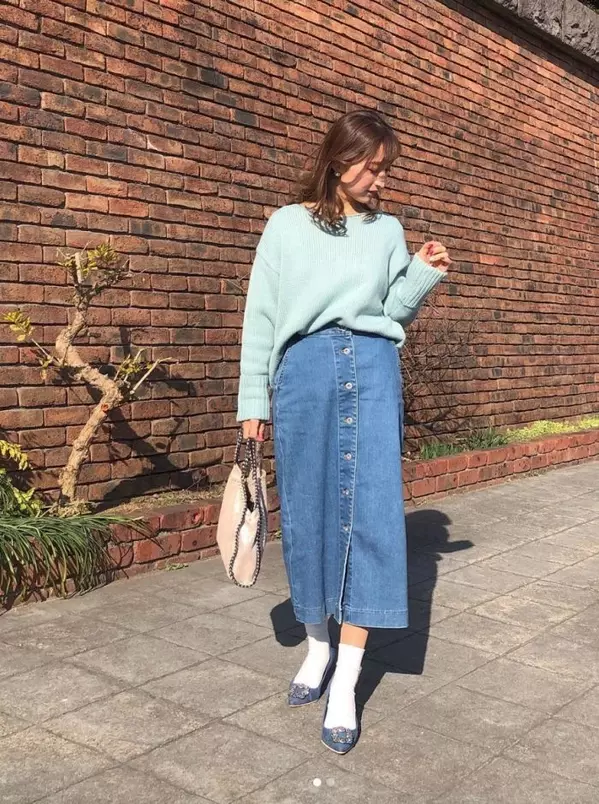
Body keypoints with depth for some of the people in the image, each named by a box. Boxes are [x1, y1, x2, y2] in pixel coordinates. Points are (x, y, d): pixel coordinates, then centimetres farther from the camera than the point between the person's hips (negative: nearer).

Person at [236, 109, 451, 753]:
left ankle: (346, 682, 0)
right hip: (304, 372, -1)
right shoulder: (287, 226, 9)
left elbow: (393, 313, 17)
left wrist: (422, 277, -1)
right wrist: (252, 400, 4)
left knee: (371, 513, -6)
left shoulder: (388, 230, 14)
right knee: (308, 513, 3)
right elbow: (260, 316, 8)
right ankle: (318, 647, 24)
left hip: (373, 371, 1)